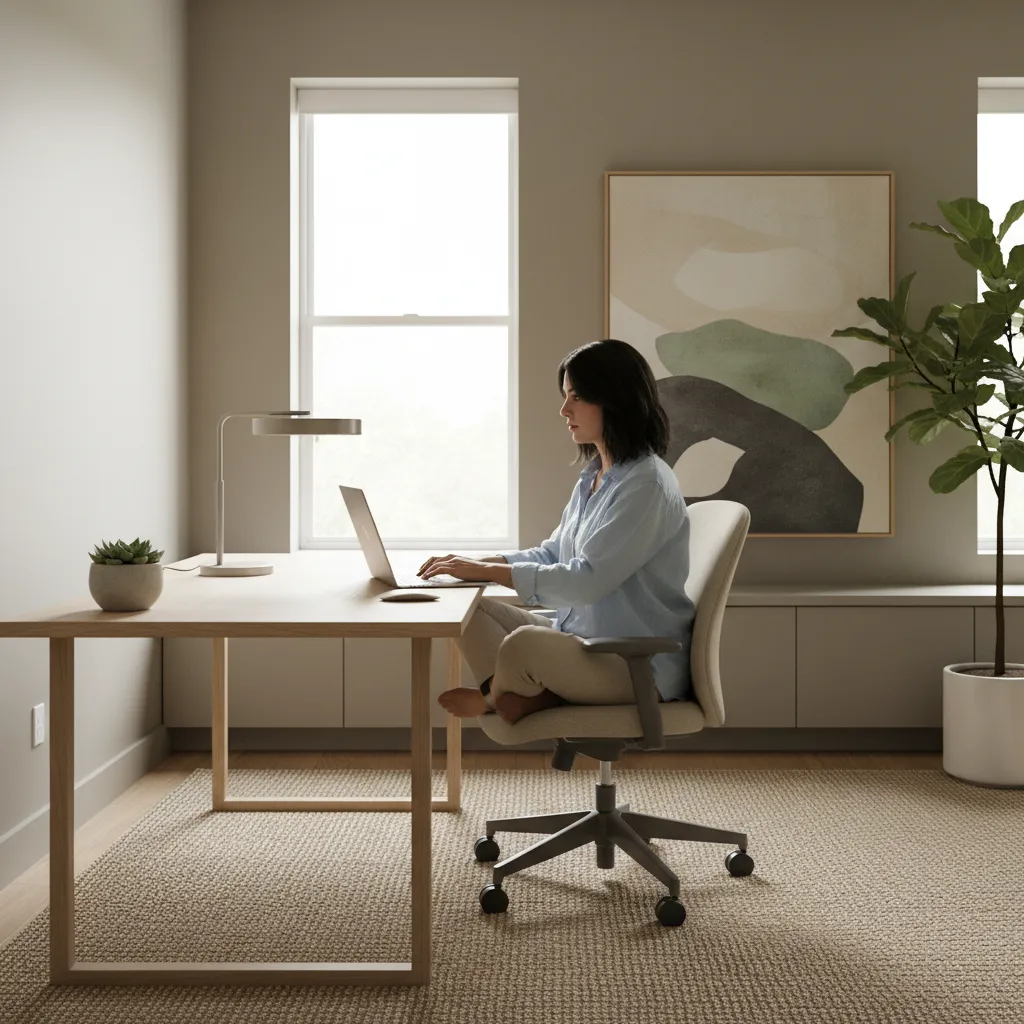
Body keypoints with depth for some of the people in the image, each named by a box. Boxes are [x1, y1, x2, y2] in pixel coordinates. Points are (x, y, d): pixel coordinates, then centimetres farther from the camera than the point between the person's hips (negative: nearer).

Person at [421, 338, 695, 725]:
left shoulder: (647, 485, -19)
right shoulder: (593, 476, 11)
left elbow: (587, 580, -24)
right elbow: (551, 554, 15)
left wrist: (487, 571, -19)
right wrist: (474, 563, 0)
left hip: (638, 664, -9)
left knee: (522, 645, -32)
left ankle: (496, 698, 1)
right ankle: (518, 699, -20)